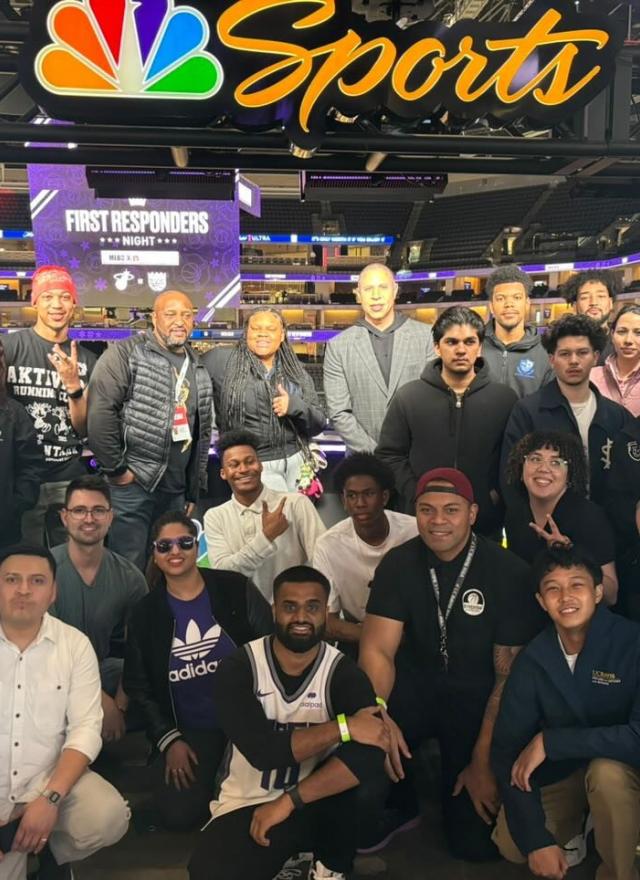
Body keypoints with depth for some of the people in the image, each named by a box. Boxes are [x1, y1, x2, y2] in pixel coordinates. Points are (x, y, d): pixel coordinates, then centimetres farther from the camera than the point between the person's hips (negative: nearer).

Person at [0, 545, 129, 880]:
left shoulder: (75, 644, -5)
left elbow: (85, 728, -8)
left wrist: (50, 798, -22)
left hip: (51, 779, 1)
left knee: (108, 817, -25)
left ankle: (53, 851, 7)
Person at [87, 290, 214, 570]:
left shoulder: (198, 370, 15)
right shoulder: (126, 354, -5)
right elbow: (99, 412, -14)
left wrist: (193, 492, 18)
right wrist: (116, 468, -13)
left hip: (175, 492, 6)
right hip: (130, 485, -6)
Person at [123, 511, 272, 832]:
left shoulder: (236, 589, -5)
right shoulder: (145, 613, 1)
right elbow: (138, 686, 7)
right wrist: (168, 740, -3)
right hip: (189, 731, 2)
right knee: (179, 815, -16)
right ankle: (212, 779, 15)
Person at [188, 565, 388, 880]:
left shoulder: (343, 673, -12)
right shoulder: (237, 669, -12)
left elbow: (370, 755, -29)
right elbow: (263, 751, -25)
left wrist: (289, 801, -29)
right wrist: (343, 727, -29)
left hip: (315, 806, 1)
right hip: (245, 805, -1)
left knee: (360, 768, -30)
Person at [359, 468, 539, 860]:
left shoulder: (509, 572, -13)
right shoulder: (399, 564, -6)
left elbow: (511, 674, -9)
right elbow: (378, 650, -10)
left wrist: (484, 762, -11)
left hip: (477, 698, -1)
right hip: (416, 685, 2)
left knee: (476, 842, -7)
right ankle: (398, 806, 6)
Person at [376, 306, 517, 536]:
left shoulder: (505, 398, 0)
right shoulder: (407, 397, 0)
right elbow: (389, 455, 2)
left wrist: (497, 495, -10)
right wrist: (417, 496, -9)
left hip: (486, 522, 0)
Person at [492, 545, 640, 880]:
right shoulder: (533, 658, -15)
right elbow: (507, 747, -14)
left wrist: (549, 742, -32)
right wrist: (536, 838, -21)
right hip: (564, 772, 3)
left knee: (606, 772, -35)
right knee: (510, 842, -15)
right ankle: (575, 824, 18)